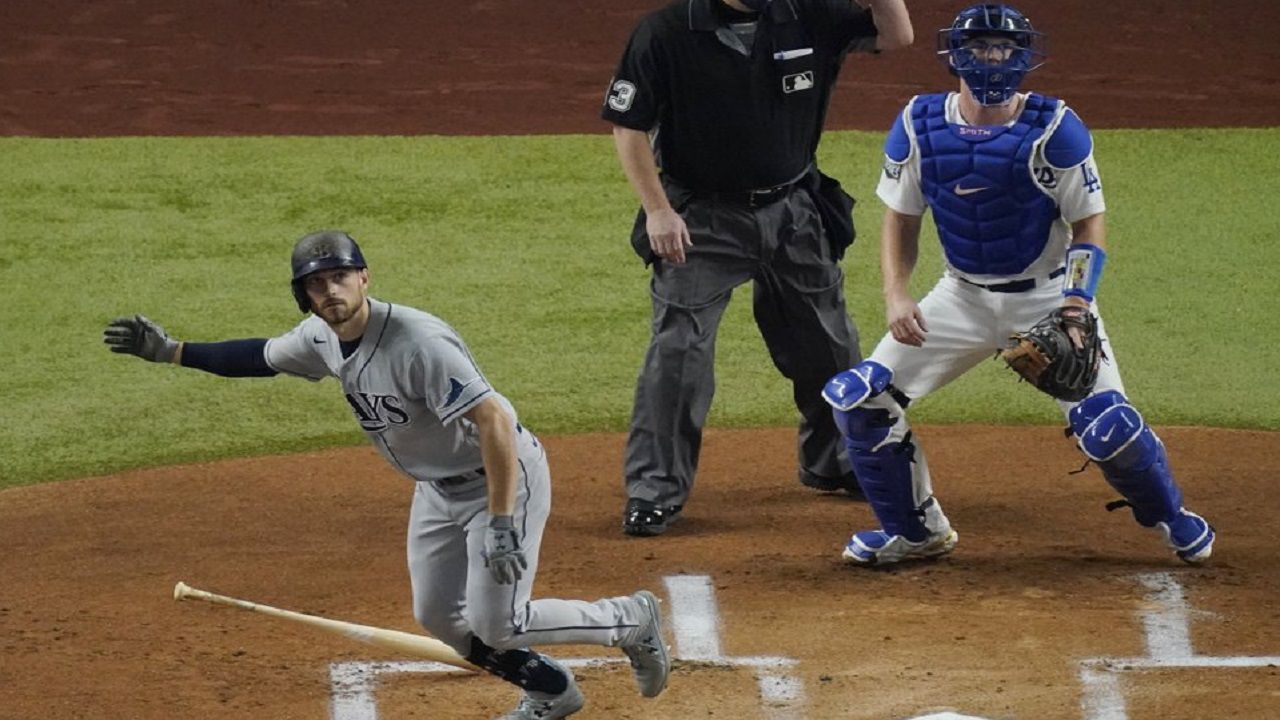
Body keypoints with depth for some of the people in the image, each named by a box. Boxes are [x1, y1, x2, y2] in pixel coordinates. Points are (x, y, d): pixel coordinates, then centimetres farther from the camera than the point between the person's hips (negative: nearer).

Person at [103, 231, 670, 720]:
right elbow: (262, 357, 15)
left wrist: (501, 526, -38)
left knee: (494, 627, -10)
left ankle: (631, 620, 12)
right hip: (437, 489, 9)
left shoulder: (417, 343, -33)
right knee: (439, 618, 11)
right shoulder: (322, 338, -6)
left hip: (505, 476, -9)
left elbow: (493, 421, -36)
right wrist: (169, 350, 9)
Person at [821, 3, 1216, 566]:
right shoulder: (919, 125, -6)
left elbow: (1089, 225, -10)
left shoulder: (1053, 129, -16)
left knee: (1107, 428, -17)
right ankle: (916, 531, 14)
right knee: (859, 399, -5)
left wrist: (1074, 310, -23)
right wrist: (896, 295, -12)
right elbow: (901, 219, 4)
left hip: (1049, 294, -4)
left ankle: (1171, 518, 15)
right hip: (964, 297, 4)